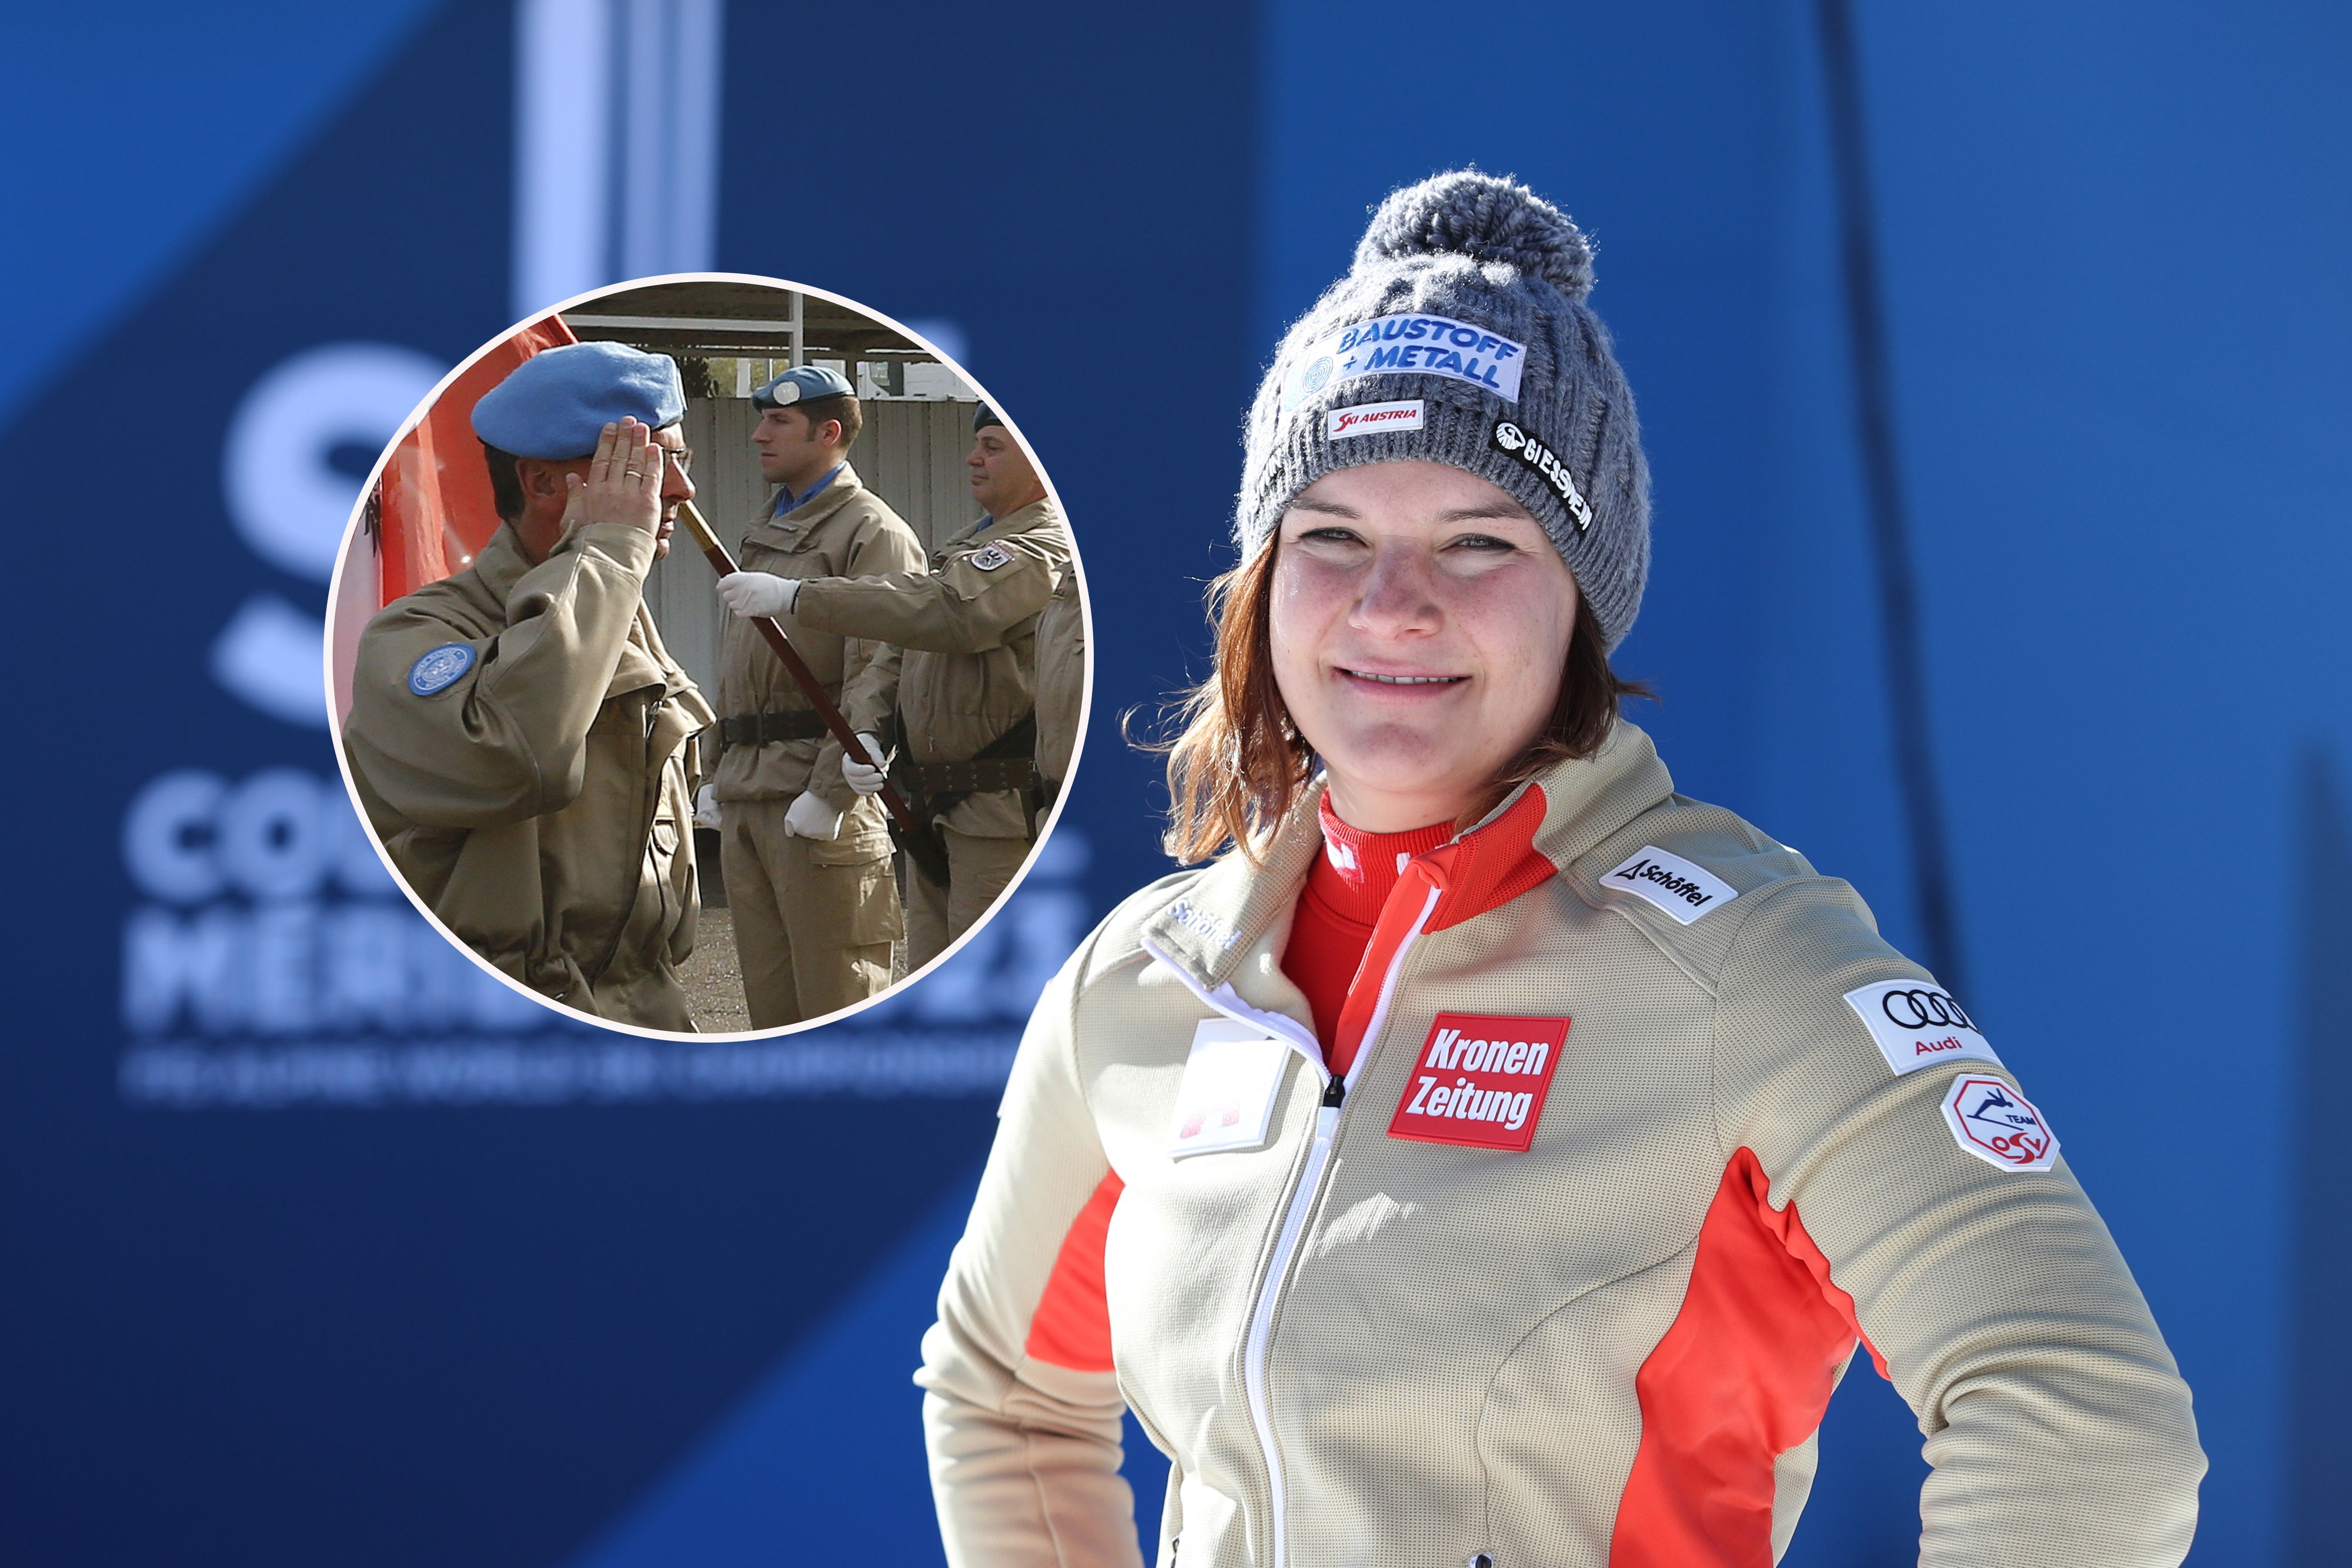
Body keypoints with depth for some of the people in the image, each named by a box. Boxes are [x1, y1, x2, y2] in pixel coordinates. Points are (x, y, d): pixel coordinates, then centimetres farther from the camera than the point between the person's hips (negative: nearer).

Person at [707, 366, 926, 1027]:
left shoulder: (873, 533, -4)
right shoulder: (764, 532, 23)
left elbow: (877, 675, -14)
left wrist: (828, 793, -21)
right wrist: (721, 772, 18)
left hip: (817, 792, -9)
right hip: (745, 798, 9)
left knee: (837, 997, -8)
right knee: (770, 997, 9)